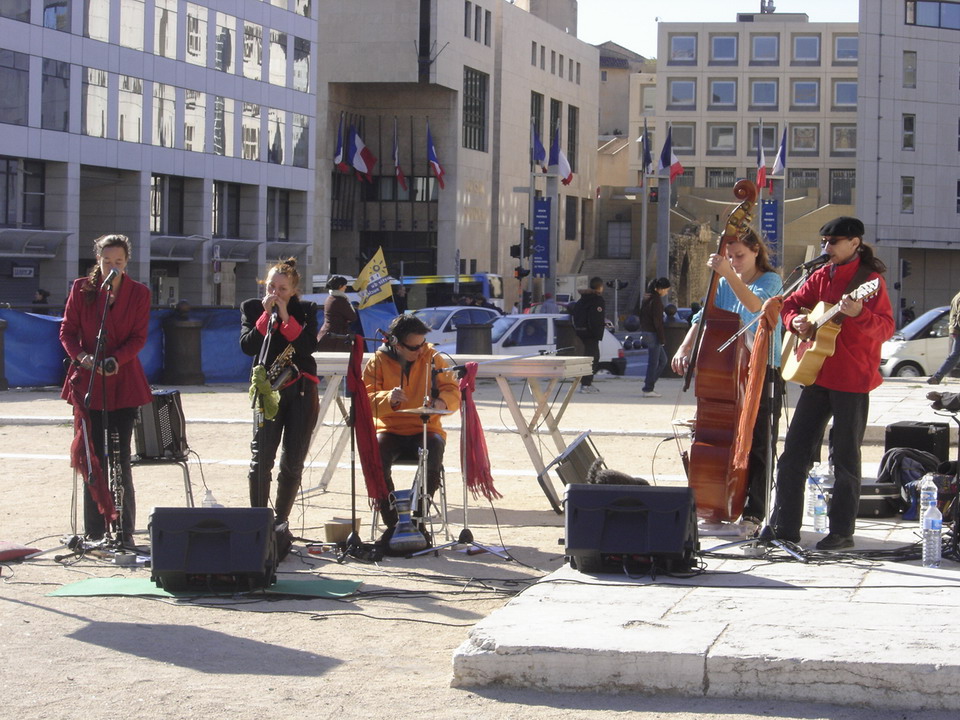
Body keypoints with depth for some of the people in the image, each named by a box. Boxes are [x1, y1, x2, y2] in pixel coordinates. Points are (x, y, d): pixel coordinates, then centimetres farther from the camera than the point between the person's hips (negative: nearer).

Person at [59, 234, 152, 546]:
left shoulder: (139, 292, 4)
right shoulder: (81, 289, 4)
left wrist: (115, 359, -18)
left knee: (120, 460, -2)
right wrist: (82, 356, -16)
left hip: (124, 383, 0)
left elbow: (139, 337, -1)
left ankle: (125, 531, 4)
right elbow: (67, 331, 4)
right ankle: (94, 532, 8)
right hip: (88, 380, 1)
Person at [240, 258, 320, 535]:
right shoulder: (252, 308, 7)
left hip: (301, 391, 1)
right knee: (261, 458, -13)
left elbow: (309, 346, -9)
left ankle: (281, 521, 12)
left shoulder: (305, 310, 7)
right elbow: (247, 346, -6)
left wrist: (286, 317, -14)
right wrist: (267, 315, -13)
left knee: (292, 462, 1)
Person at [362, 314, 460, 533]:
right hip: (389, 430, 0)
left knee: (433, 454, -33)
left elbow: (453, 391, 1)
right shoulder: (378, 361, -1)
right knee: (376, 459, -31)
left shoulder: (432, 357, 3)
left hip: (425, 430, 0)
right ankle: (392, 524, -16)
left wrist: (442, 402, -23)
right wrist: (387, 399, -32)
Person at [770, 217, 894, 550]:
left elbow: (886, 328, -17)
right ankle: (784, 525, 12)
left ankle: (842, 531, 8)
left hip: (852, 379, -7)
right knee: (794, 450, 6)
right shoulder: (821, 276, 10)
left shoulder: (869, 279, -8)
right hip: (818, 374, 7)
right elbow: (790, 304, 21)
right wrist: (795, 320, -1)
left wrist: (859, 314, -36)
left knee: (845, 457, 0)